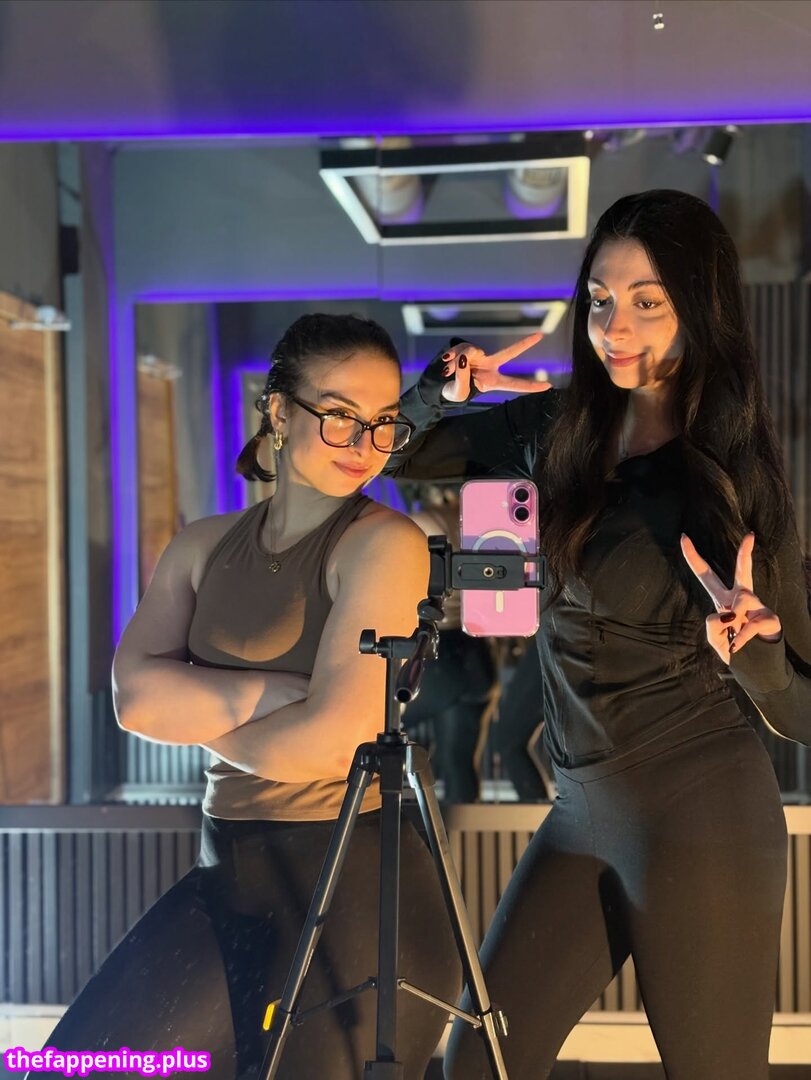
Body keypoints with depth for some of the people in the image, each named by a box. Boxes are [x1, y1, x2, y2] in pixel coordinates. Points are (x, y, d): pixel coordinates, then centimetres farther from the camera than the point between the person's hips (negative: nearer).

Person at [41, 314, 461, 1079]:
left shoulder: (384, 544, -10)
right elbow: (135, 695, -6)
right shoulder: (205, 546, 7)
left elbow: (338, 735, -18)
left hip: (353, 882, -5)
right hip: (226, 877, 6)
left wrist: (202, 716, -3)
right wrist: (273, 691, -18)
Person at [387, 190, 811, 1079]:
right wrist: (444, 389, -4)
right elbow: (399, 452, 16)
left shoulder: (732, 468, -8)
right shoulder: (556, 429, 4)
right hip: (583, 808, 5)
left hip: (700, 813, -5)